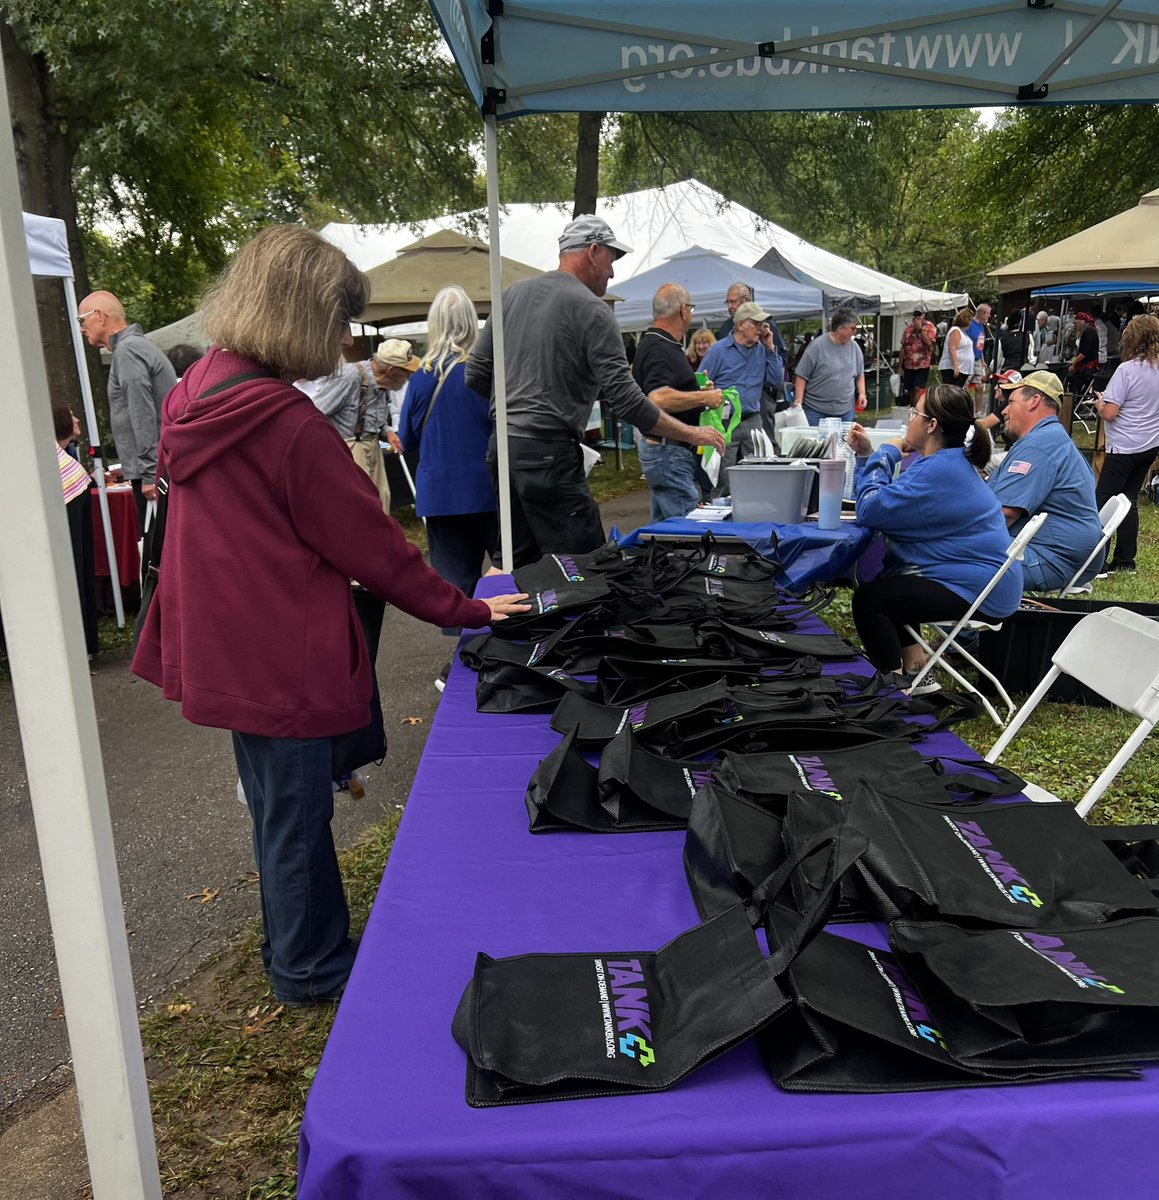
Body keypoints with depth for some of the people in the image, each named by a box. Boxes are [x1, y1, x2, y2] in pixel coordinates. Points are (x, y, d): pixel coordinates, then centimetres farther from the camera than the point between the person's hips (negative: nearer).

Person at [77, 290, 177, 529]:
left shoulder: (127, 350, -10)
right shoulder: (138, 345, 21)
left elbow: (142, 414, -18)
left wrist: (149, 473, -21)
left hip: (153, 472, -10)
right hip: (157, 469, 10)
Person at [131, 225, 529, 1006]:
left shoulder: (197, 396, 3)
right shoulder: (289, 423, -24)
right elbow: (371, 544, -18)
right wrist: (466, 611, -9)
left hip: (224, 646, 9)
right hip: (283, 655, -9)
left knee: (276, 807, 23)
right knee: (296, 815, 9)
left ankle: (291, 943, 41)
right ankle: (310, 969, 28)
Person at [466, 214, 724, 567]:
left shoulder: (513, 293, 12)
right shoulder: (591, 310, -8)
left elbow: (476, 374, 12)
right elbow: (625, 401, -13)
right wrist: (693, 434, -5)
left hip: (502, 445, 8)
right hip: (549, 455, -8)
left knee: (521, 567, 14)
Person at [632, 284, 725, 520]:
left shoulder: (657, 344, 16)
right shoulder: (660, 350, -17)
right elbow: (659, 399, -32)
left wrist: (697, 391, 18)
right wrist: (704, 397, -20)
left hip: (667, 450, 11)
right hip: (669, 450, -11)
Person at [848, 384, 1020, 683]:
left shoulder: (939, 471, -24)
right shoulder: (952, 459, 11)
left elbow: (870, 509, -23)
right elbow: (890, 499, 15)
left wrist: (885, 454, -11)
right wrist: (869, 453, 9)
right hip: (984, 577, 11)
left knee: (867, 598, -8)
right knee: (885, 581, 25)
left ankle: (894, 682, 5)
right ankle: (914, 666, 22)